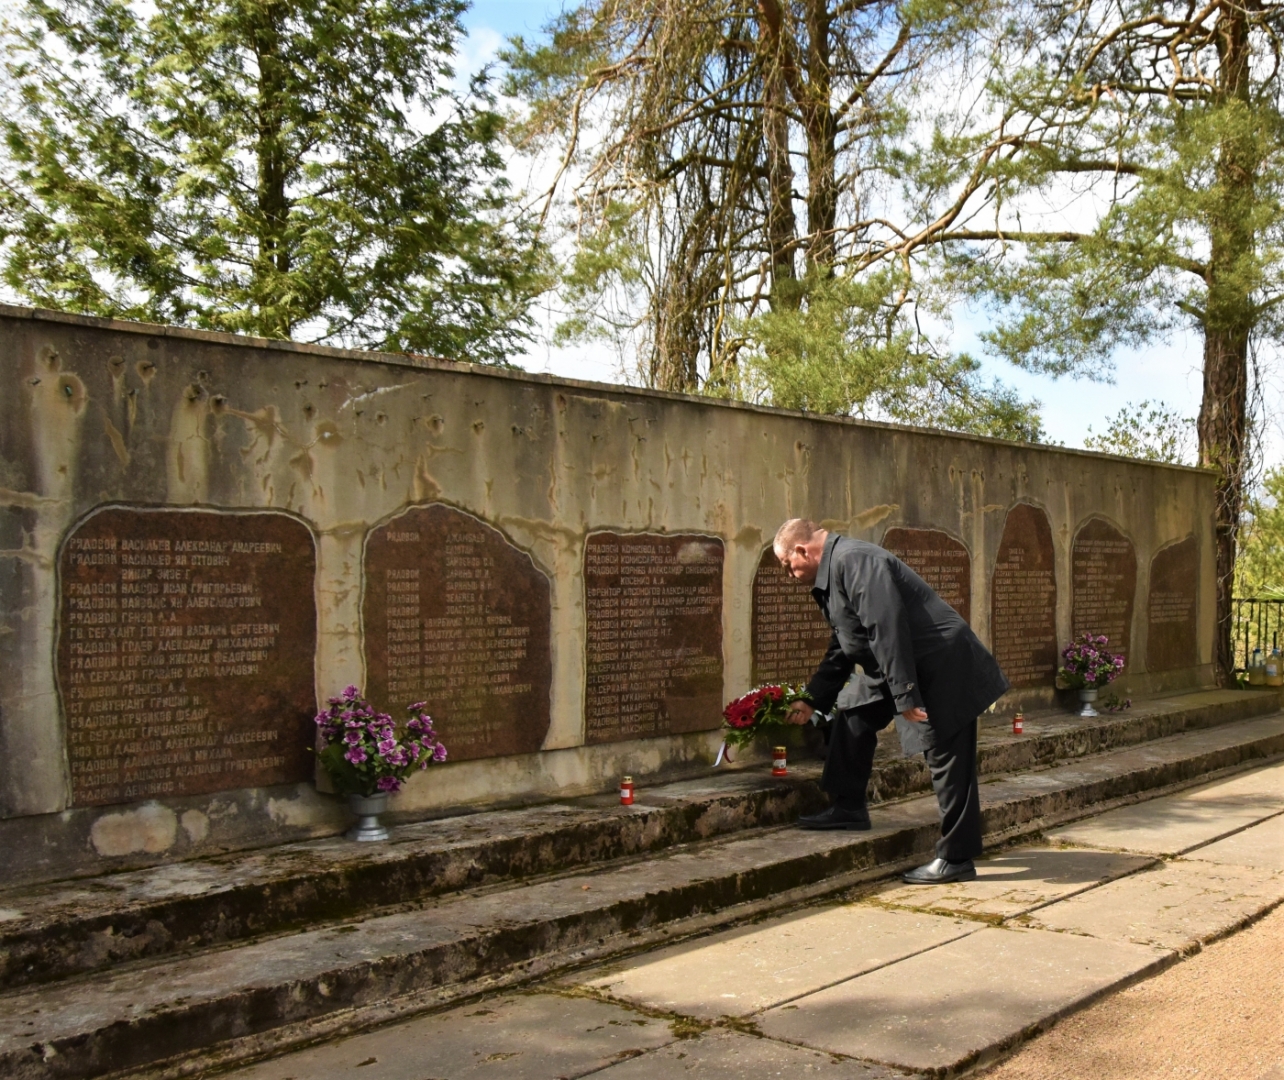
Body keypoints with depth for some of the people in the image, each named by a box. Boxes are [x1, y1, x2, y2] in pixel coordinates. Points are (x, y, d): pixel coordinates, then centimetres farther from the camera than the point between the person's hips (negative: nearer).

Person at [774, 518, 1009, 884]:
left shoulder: (853, 560, -20)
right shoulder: (831, 574, 13)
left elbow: (887, 629, -28)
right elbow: (841, 649, 23)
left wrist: (905, 696, -28)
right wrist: (813, 700, 26)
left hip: (942, 666, -11)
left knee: (948, 764, -5)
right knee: (853, 714, 16)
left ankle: (956, 859, 2)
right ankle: (848, 808, 27)